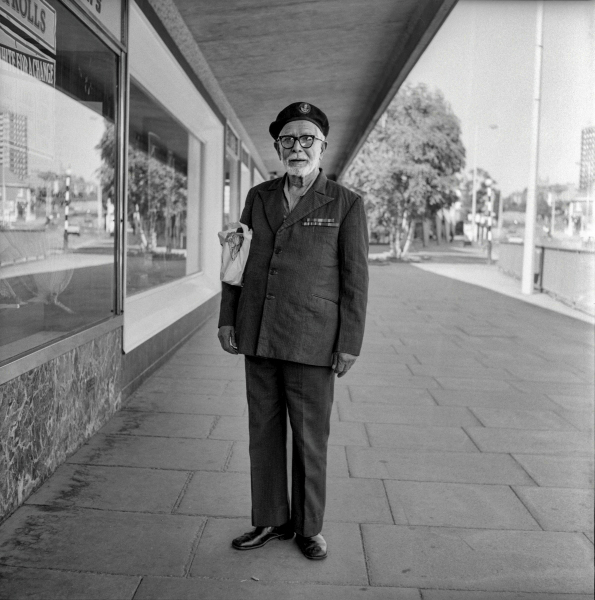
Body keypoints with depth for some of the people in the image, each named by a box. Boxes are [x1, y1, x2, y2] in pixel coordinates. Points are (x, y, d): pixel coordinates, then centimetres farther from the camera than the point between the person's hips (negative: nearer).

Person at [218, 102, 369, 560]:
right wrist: (228, 319, 8)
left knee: (310, 438, 6)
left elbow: (355, 278, -4)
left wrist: (350, 345, -7)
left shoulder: (346, 204, -2)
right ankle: (270, 521, 27)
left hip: (312, 343, -4)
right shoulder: (259, 197, 10)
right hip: (259, 337, 4)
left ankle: (309, 527, 24)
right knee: (264, 433, 11)